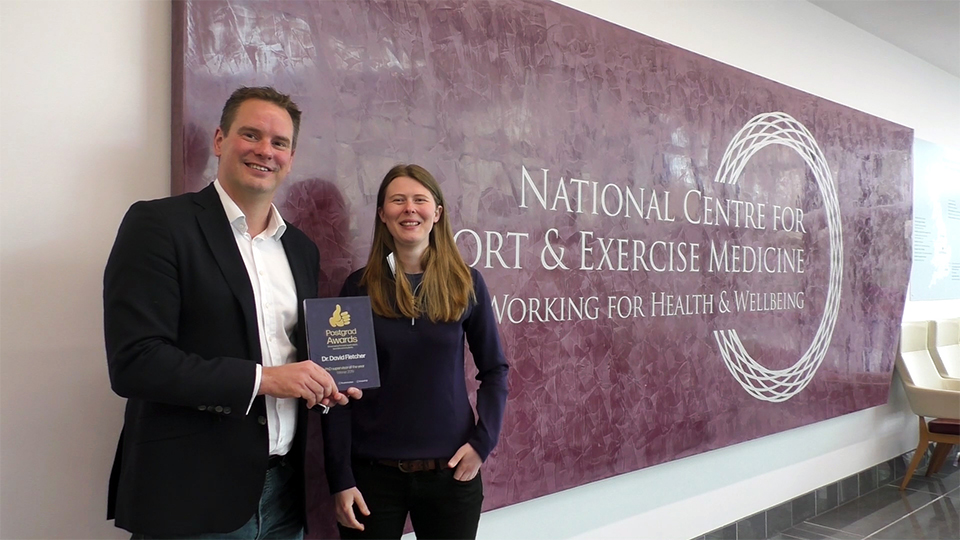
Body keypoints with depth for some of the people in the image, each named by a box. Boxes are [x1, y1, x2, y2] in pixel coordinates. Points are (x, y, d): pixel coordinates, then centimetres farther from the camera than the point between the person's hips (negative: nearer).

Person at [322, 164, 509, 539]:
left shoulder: (466, 283, 0)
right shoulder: (359, 287, -2)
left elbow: (494, 369, 6)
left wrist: (484, 440, -5)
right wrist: (340, 478, -6)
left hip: (450, 471, 1)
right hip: (373, 472, 0)